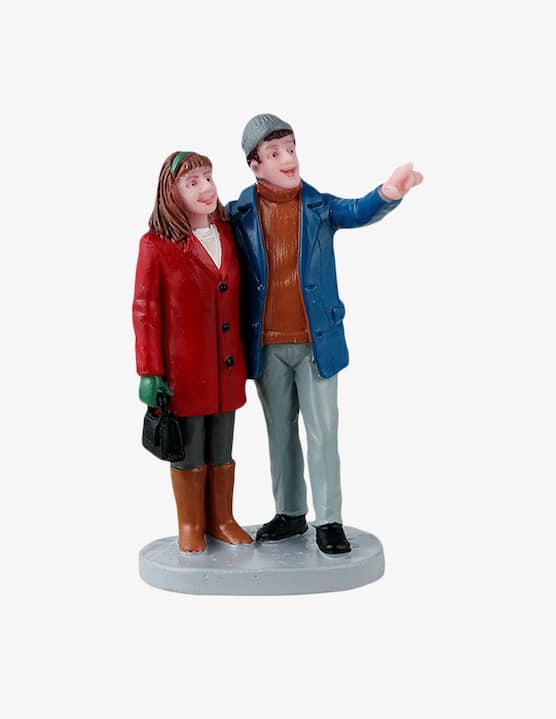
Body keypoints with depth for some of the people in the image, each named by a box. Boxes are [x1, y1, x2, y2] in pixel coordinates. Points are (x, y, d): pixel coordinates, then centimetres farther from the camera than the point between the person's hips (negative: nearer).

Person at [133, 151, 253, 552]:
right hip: (183, 369, -4)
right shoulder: (156, 245, -11)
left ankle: (222, 520, 30)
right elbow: (145, 310, -9)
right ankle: (190, 526, 26)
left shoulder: (228, 236, 5)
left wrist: (247, 356, 11)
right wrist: (149, 372, -10)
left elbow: (238, 300, 11)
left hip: (228, 366, 5)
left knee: (222, 450, 15)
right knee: (189, 452, 9)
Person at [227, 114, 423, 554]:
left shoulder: (321, 207, -1)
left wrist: (389, 192, -42)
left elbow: (358, 212, -20)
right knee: (280, 432, 14)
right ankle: (290, 514, 30)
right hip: (267, 346, 1)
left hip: (317, 340, -1)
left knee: (323, 432, 4)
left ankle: (329, 521, 17)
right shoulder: (240, 214, 1)